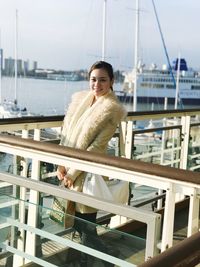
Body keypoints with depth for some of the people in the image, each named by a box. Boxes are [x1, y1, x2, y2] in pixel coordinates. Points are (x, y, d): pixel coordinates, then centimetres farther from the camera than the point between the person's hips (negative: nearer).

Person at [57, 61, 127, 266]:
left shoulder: (113, 109, -13)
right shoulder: (79, 98, 5)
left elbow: (97, 146, -16)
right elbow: (66, 131, 6)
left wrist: (72, 173, -14)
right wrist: (61, 164, -2)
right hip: (69, 169, 6)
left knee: (85, 225, 1)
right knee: (74, 221, 16)